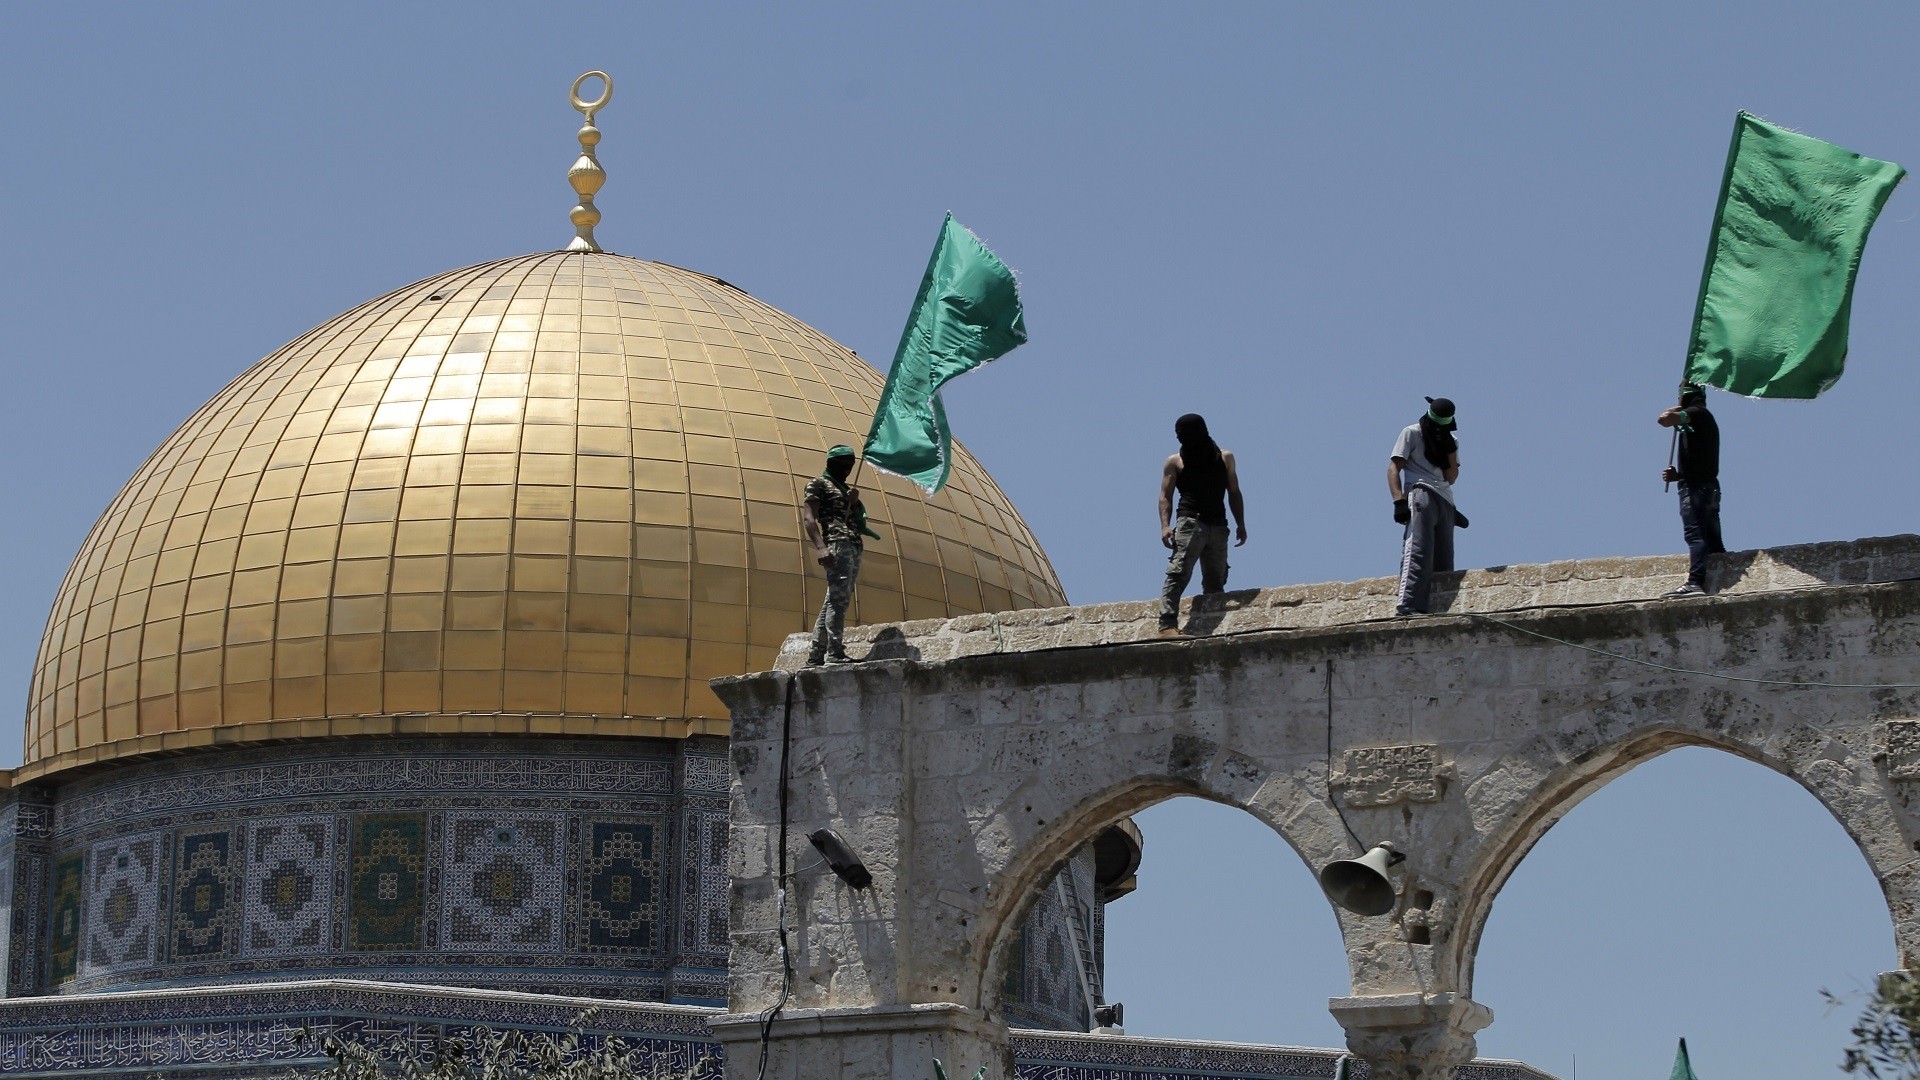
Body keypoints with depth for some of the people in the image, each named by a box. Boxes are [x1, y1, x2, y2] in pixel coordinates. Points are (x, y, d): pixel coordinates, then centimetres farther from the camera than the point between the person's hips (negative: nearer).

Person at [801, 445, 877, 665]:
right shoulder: (818, 484, 4)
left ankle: (814, 658, 5)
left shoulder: (845, 489, 28)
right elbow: (808, 518, -8)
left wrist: (854, 503, 6)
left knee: (832, 603, 6)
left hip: (855, 549, 9)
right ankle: (835, 653, -25)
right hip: (838, 545, -9)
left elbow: (858, 523, 25)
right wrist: (820, 547, -22)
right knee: (839, 599, -18)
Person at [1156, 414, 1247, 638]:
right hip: (1190, 523, -4)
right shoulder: (1175, 462, 10)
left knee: (1216, 581, 1)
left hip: (1217, 527, 4)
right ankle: (1167, 624, -26)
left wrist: (1240, 524, 9)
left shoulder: (1224, 458, 17)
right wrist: (1165, 525, -11)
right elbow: (1165, 496, 4)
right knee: (1178, 574, -17)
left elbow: (1234, 493, 18)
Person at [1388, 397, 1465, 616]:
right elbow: (1393, 468, -1)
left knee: (1443, 561, 0)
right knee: (1418, 552, -22)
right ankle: (1408, 606, -32)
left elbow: (1451, 477, 14)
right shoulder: (1412, 433, 7)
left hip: (1444, 501, 7)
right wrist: (1399, 501, -15)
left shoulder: (1451, 441, 23)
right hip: (1420, 494, -7)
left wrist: (1450, 448, 2)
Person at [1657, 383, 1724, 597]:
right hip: (1710, 487, 10)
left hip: (1695, 487, -10)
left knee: (1695, 535, -20)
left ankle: (1695, 583, -32)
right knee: (1712, 540, 7)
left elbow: (1664, 419, -18)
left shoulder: (1695, 413, -4)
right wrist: (1678, 474, 16)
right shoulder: (1707, 419, 26)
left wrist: (1676, 410, 4)